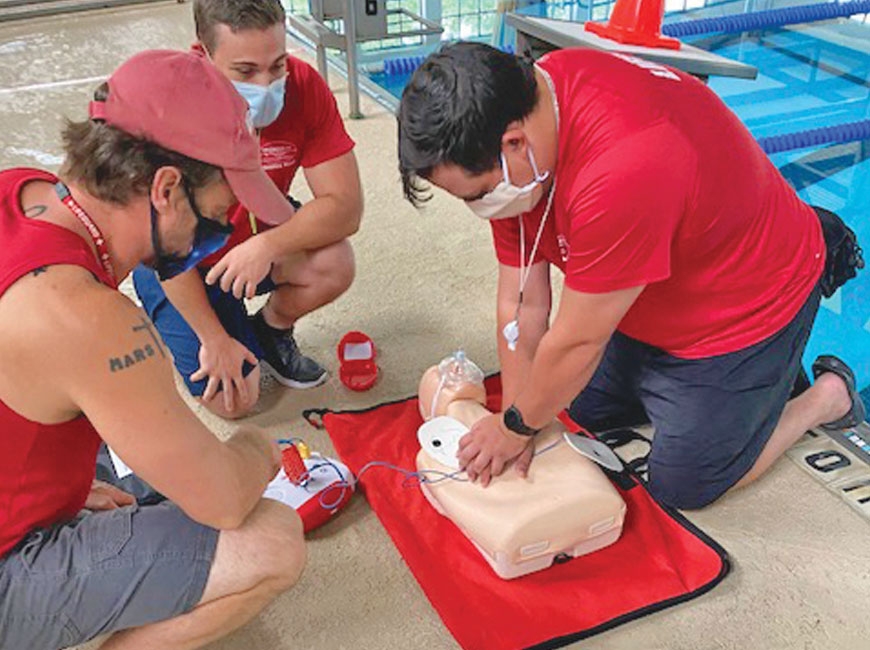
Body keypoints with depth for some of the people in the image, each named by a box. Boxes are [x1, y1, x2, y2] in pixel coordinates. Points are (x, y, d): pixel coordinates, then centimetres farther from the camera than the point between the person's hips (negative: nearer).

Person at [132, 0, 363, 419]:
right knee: (232, 401, -9)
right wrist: (215, 339, -19)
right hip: (183, 261, -3)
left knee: (334, 265, -28)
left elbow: (345, 206, -23)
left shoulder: (303, 86, -22)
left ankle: (271, 330, 6)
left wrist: (269, 246, -39)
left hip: (258, 232, 3)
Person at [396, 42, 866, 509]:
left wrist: (516, 426, -15)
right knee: (584, 410, 19)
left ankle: (828, 397, 22)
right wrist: (514, 422, -10)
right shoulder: (516, 109, -15)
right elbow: (521, 304, -11)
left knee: (681, 487, 2)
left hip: (749, 302, -7)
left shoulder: (620, 169, -43)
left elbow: (576, 343, -30)